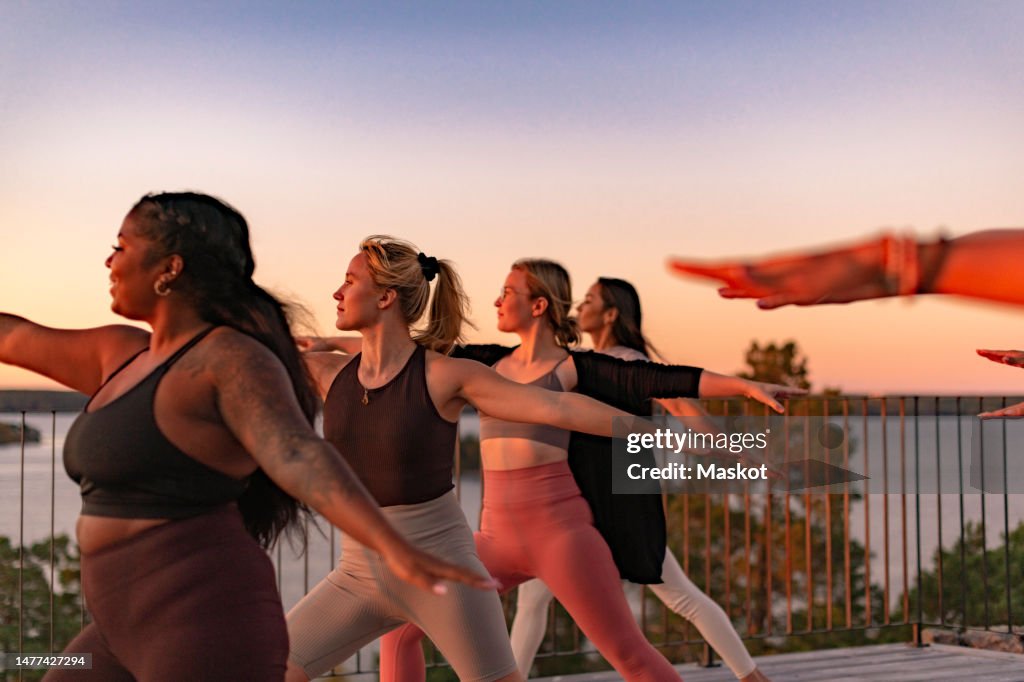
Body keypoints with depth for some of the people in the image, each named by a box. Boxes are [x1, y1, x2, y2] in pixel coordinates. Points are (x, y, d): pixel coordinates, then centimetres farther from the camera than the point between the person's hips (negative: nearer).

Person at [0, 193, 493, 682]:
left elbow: (301, 458, -30)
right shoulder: (127, 352, 14)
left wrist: (396, 548, -45)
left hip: (208, 638, -10)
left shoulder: (233, 358, -13)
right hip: (141, 634, 10)